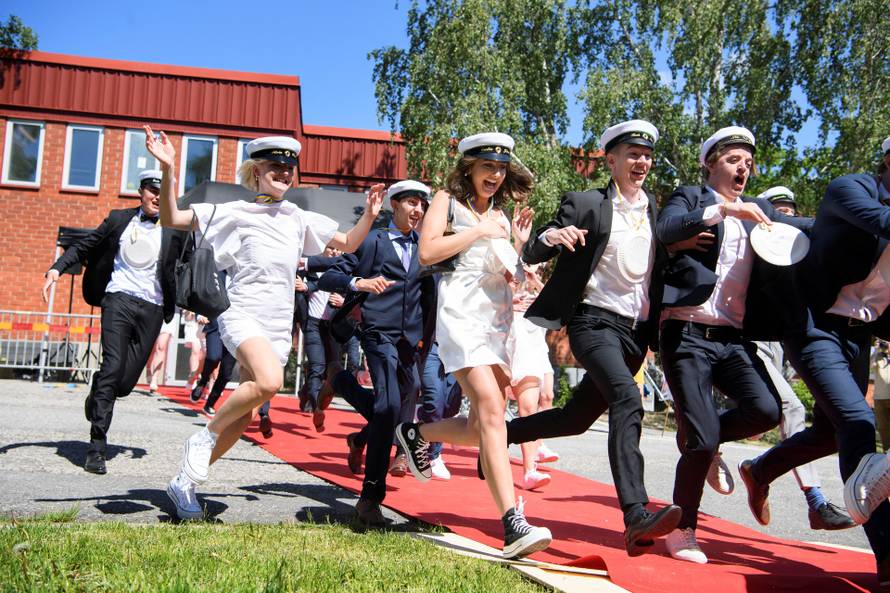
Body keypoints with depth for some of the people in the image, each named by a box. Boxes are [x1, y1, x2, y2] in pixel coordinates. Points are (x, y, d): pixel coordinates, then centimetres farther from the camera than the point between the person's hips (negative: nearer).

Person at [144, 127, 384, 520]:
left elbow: (348, 243, 22)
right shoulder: (234, 213, 1)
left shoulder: (300, 219, 15)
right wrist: (168, 170, -17)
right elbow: (171, 220, -2)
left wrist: (369, 216, 3)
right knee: (269, 381, -34)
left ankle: (185, 483, 21)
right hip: (243, 314, -5)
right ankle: (205, 436, -8)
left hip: (279, 326, 5)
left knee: (243, 418, 4)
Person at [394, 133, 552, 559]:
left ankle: (415, 434, 31)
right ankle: (514, 525, -28)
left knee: (482, 426, 4)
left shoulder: (499, 212, 23)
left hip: (498, 318, 7)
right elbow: (427, 252, -10)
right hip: (462, 312, -7)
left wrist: (518, 243, 7)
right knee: (491, 410, -23)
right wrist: (480, 231, -8)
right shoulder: (448, 200, 6)